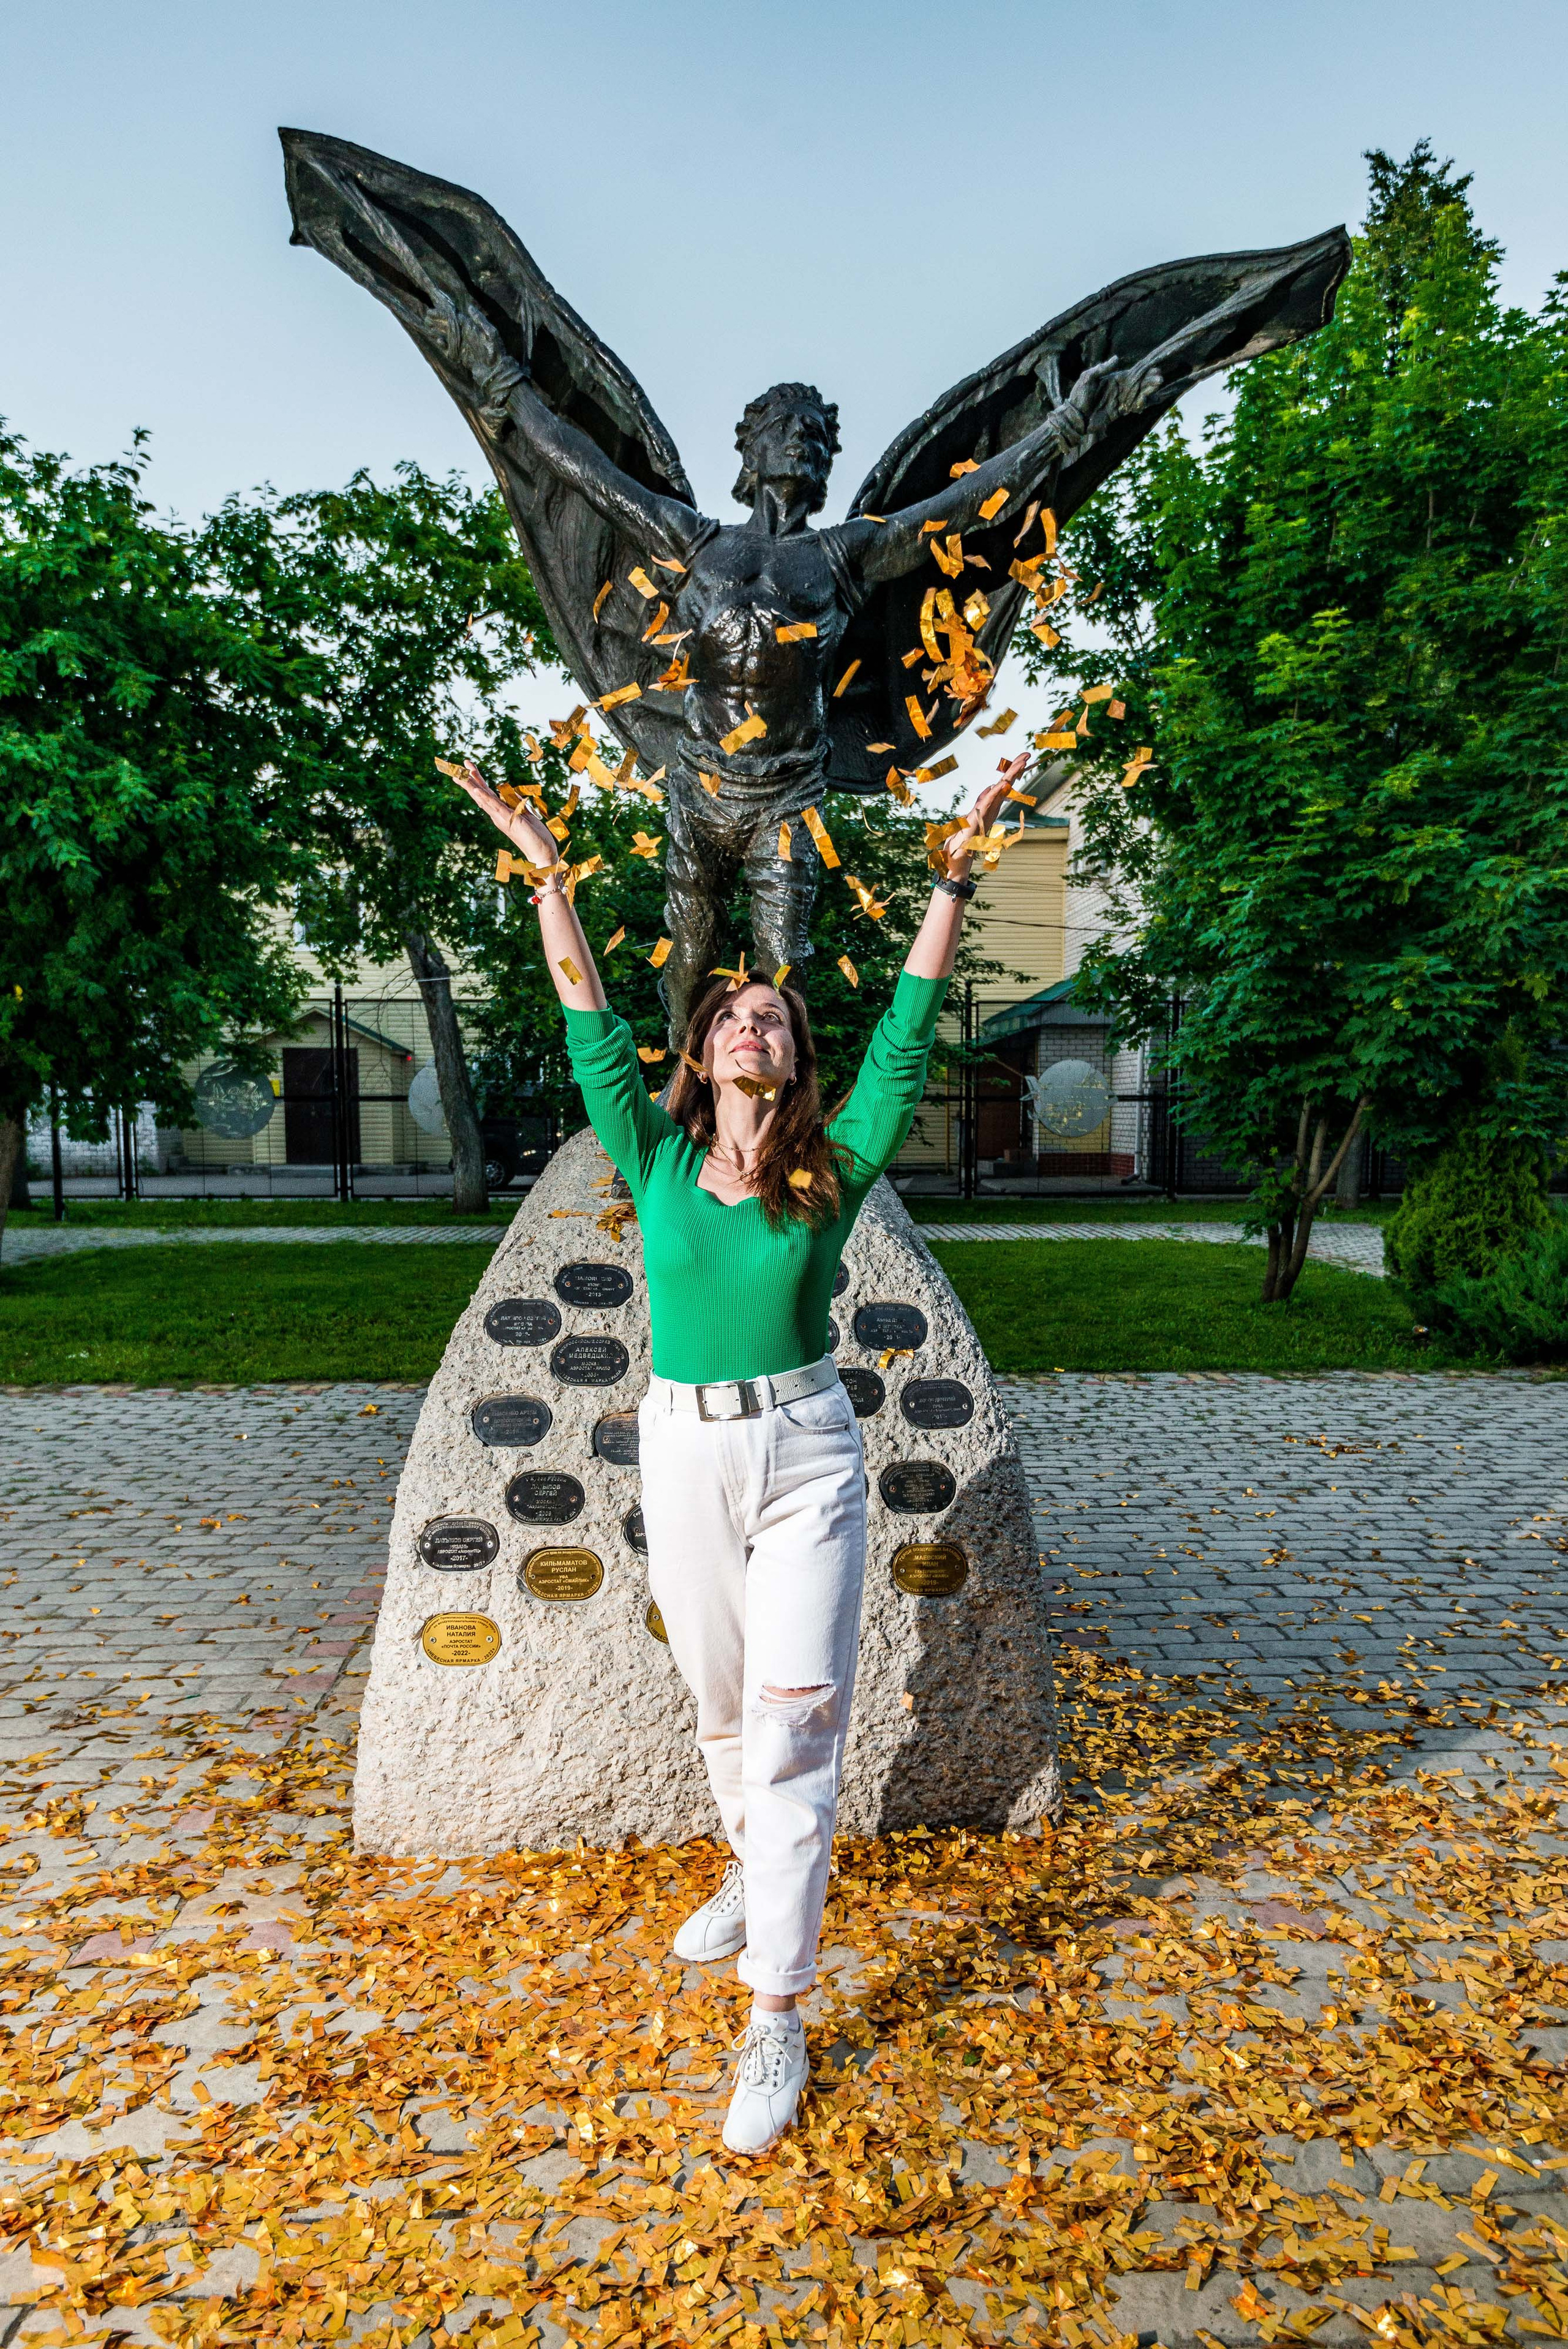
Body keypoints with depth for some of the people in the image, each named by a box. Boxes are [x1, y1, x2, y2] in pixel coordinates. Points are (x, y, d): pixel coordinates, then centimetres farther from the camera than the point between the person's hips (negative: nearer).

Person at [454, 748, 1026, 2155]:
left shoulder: (834, 1165, -3)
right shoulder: (657, 1157, 1)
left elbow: (910, 1025, -6)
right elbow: (592, 1025, -1)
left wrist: (955, 875, -7)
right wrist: (549, 872, -1)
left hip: (805, 1457, -2)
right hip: (683, 1456, 3)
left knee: (792, 1725, -2)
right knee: (723, 1705, 19)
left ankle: (776, 2018, 10)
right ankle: (759, 1874, 47)